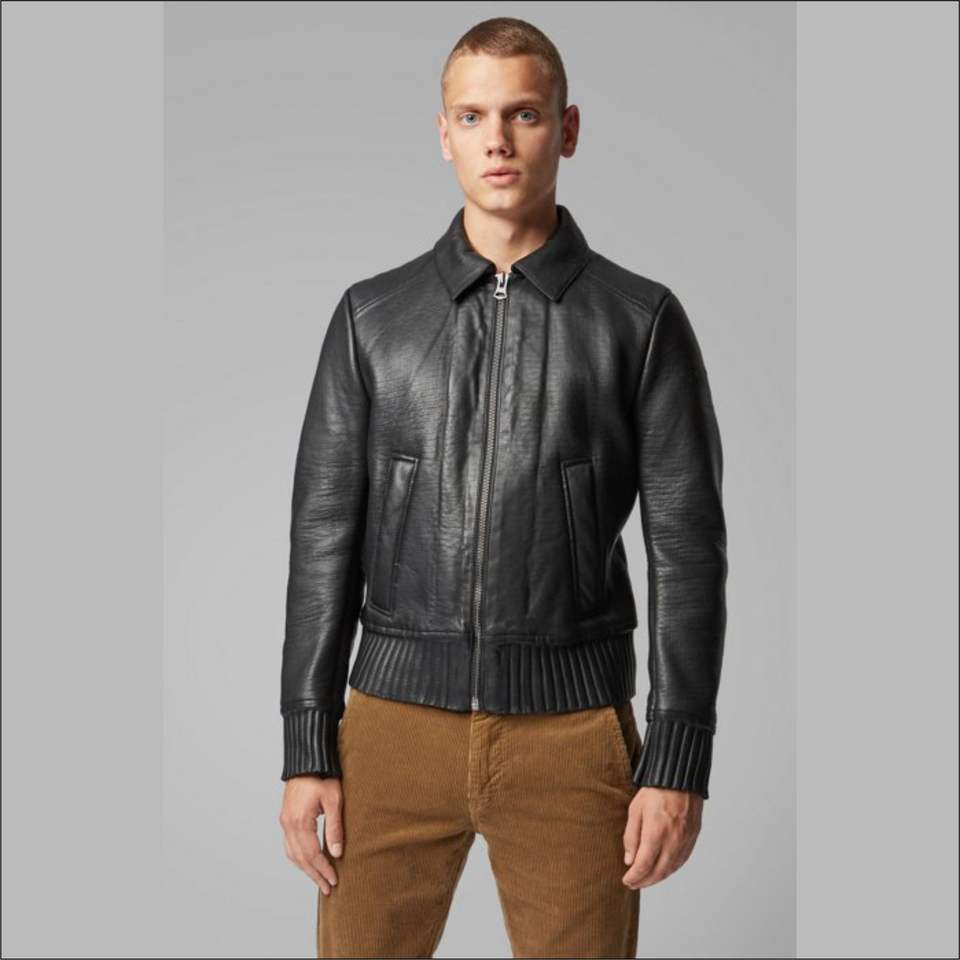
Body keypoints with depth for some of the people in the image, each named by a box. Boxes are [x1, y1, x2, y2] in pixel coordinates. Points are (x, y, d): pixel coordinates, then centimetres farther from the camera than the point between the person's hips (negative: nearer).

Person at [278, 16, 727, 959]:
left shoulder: (640, 320, 1)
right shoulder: (372, 315, 6)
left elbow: (686, 545, 0)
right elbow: (323, 534, 6)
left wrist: (678, 763, -5)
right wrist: (306, 749, 2)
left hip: (572, 729, -1)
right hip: (395, 715, 2)